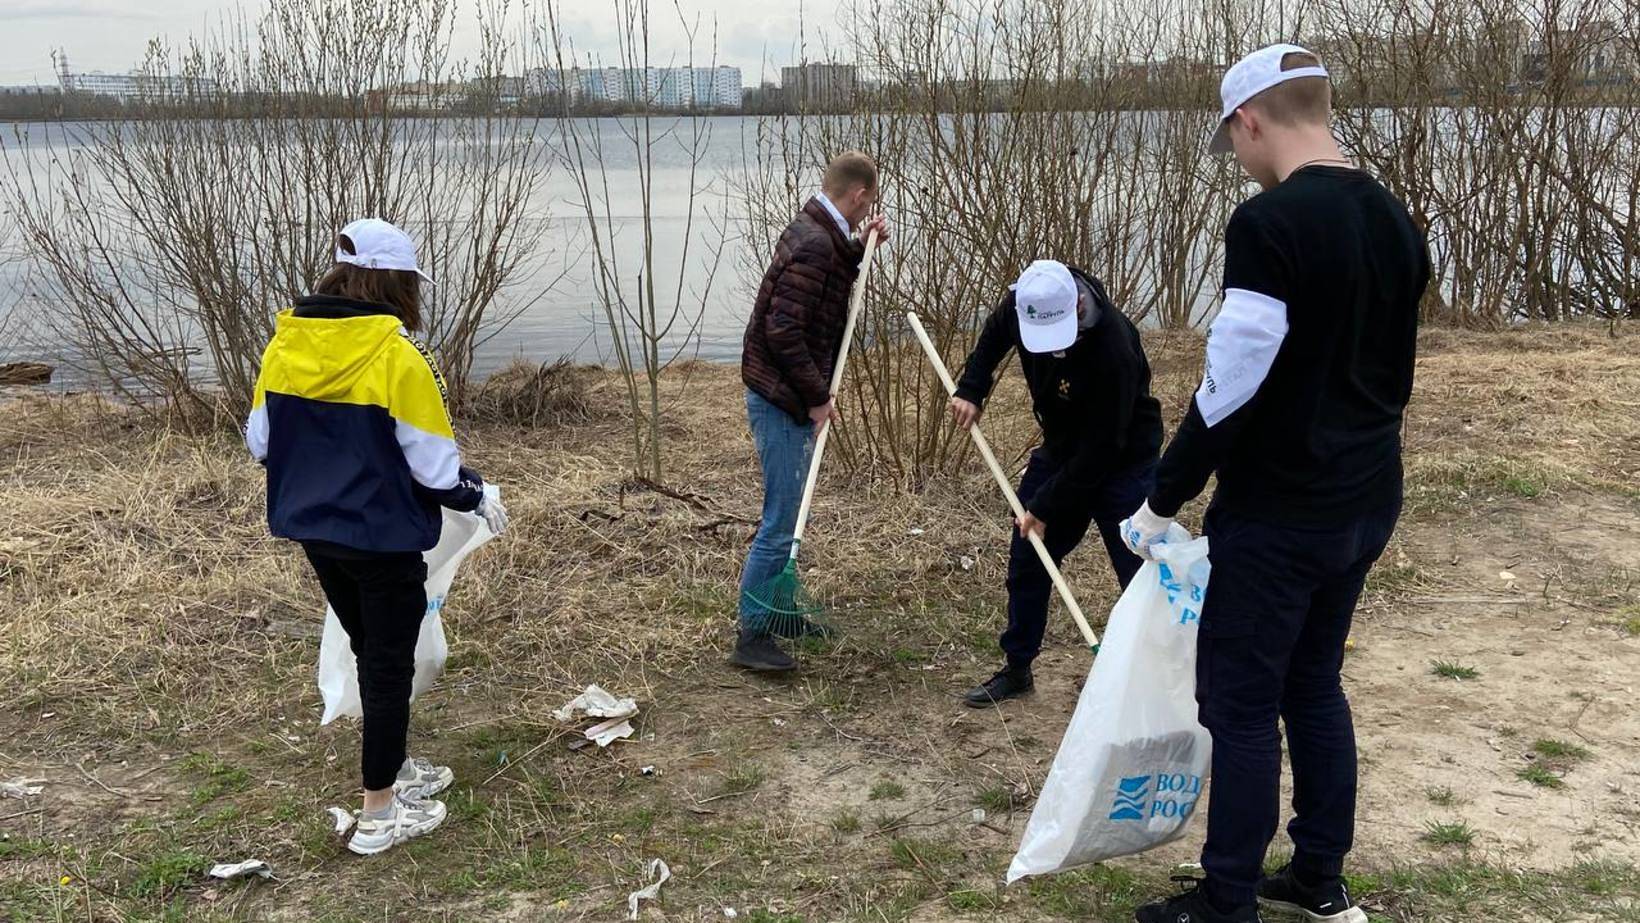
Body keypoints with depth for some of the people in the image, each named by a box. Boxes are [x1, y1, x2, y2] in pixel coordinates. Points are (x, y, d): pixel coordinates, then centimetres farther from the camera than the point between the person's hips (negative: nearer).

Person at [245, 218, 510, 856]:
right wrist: (478, 498, 2)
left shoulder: (285, 345, -1)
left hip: (314, 530, 6)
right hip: (382, 537, -6)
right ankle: (380, 814, 17)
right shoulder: (396, 357, -19)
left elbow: (260, 441, 7)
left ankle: (393, 771, 38)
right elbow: (434, 462, -16)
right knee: (390, 665, 8)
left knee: (370, 652, 22)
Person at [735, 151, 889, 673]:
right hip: (784, 401, -10)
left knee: (788, 515, 20)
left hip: (789, 399, 10)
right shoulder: (814, 246, -21)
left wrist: (860, 247, 14)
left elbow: (830, 284, 28)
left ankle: (777, 611, 33)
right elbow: (783, 331, -26)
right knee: (781, 522, -5)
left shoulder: (819, 234, 10)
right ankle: (751, 636, 3)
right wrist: (817, 396, -18)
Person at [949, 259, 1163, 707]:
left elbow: (1100, 450, -29)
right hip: (1061, 448, 7)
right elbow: (994, 335, 9)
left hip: (1122, 462, -6)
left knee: (1141, 574, -11)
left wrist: (1046, 508, -22)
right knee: (1026, 561, 11)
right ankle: (1017, 670, 25)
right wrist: (971, 389, -5)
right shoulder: (1025, 303, -18)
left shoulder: (1113, 349, -36)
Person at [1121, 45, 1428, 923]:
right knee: (1314, 684, 20)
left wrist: (1163, 499, -10)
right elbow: (1391, 377, 16)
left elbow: (1232, 386, -21)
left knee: (1240, 706, 3)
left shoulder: (1270, 223, -19)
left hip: (1278, 513, -8)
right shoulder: (1396, 220, 8)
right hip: (1367, 501, 9)